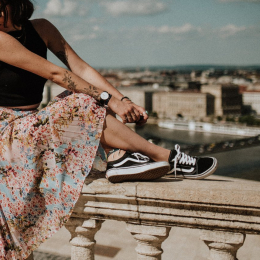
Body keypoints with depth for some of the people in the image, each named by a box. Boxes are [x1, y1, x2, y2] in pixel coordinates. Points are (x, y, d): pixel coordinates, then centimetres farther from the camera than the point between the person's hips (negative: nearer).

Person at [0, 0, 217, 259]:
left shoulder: (40, 28, 2)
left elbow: (80, 67, -5)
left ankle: (117, 156, -26)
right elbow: (54, 73, -22)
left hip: (33, 126, 7)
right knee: (83, 105, -25)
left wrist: (123, 101, -16)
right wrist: (108, 99, -23)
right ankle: (167, 158, -22)